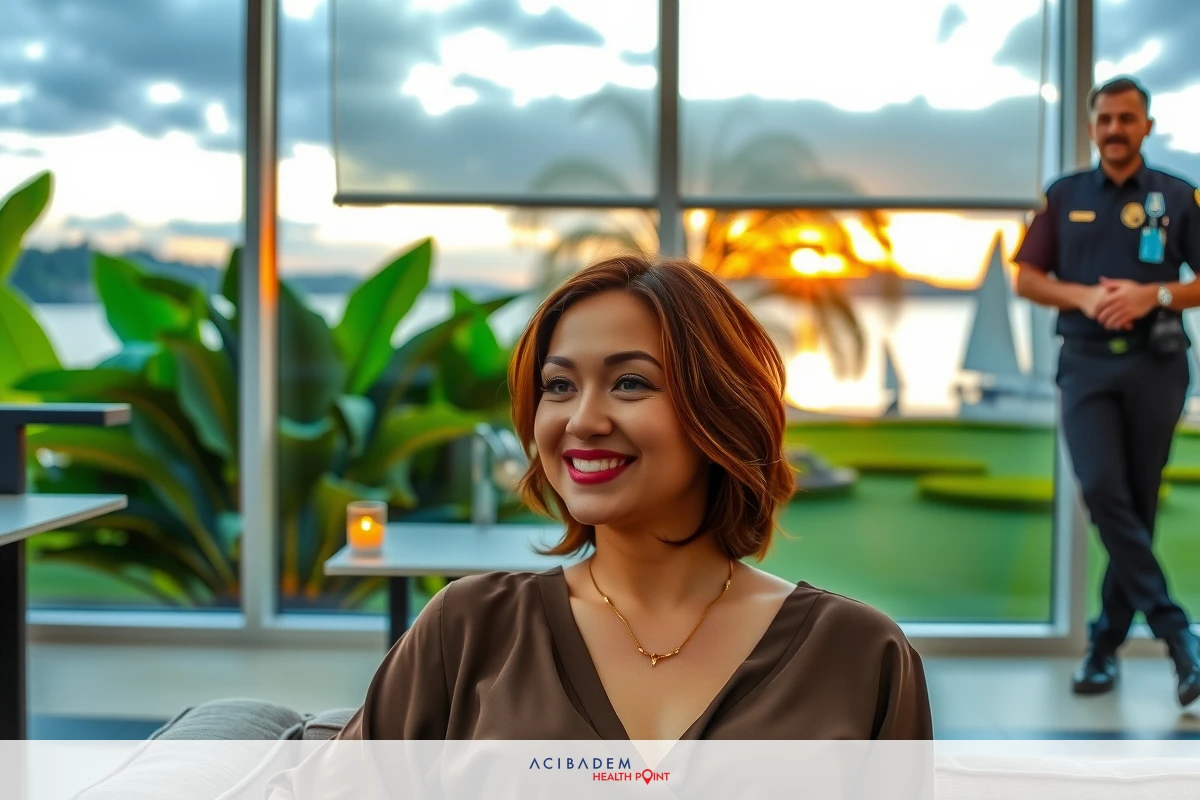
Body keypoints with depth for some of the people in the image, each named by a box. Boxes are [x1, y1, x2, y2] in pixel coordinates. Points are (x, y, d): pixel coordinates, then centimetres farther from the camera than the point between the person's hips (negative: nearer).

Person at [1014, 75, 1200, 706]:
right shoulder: (1063, 197, 9)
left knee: (1137, 505, 4)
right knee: (1102, 491, -17)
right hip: (1086, 364, 0)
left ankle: (1107, 642, 15)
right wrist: (1083, 295, -9)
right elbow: (1027, 278, 9)